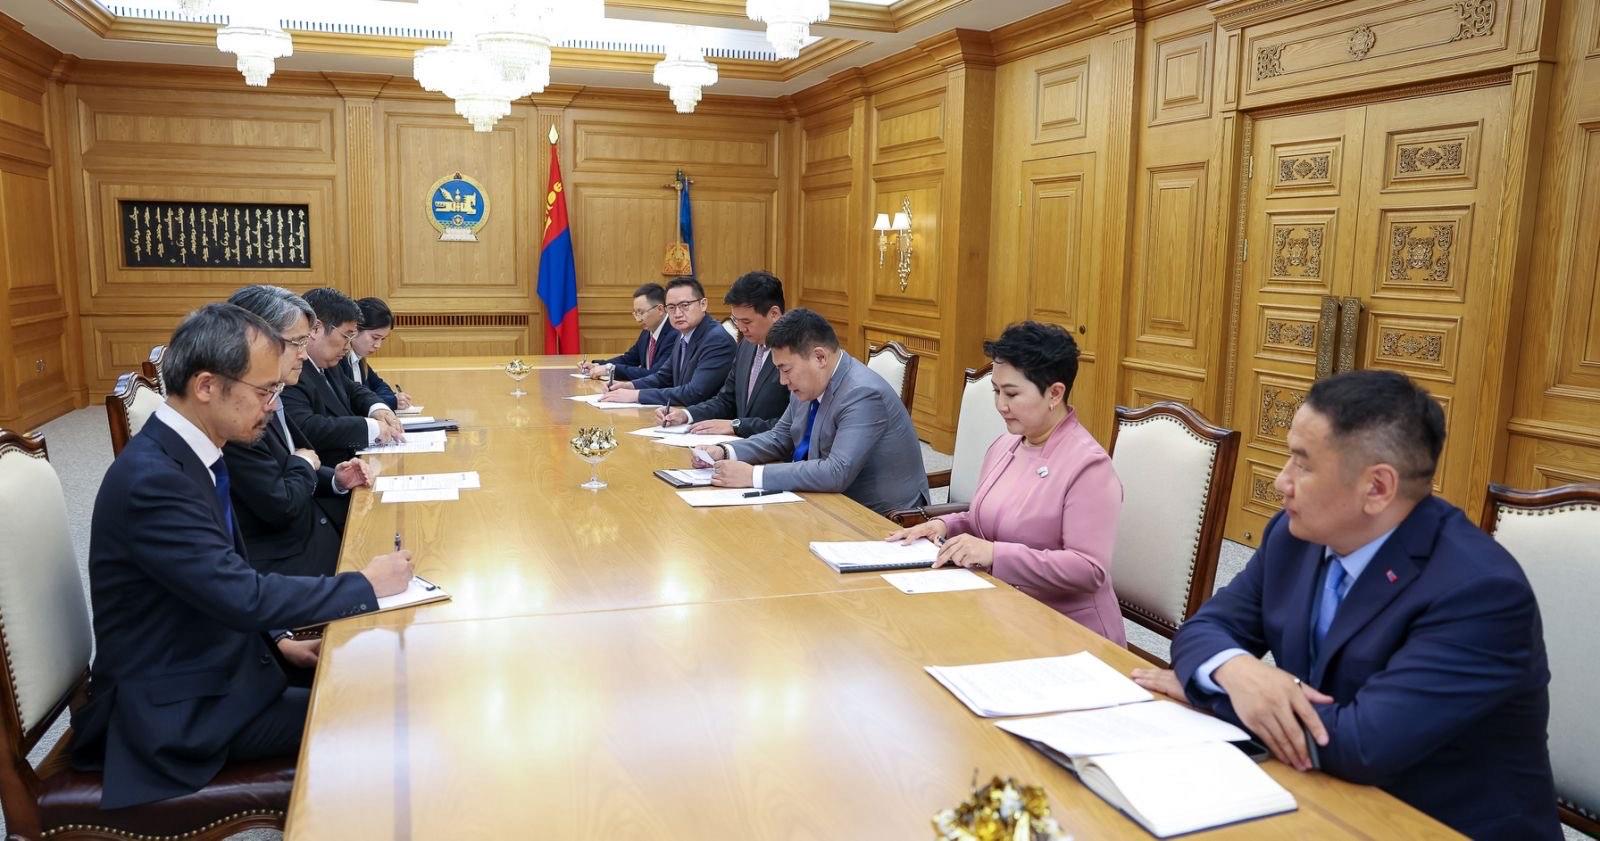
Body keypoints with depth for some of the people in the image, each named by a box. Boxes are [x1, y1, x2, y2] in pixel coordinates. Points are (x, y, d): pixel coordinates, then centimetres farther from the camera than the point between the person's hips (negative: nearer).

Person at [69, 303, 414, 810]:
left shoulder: (189, 453, 2)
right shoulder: (151, 478, -27)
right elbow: (243, 595, -30)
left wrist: (278, 640, 3)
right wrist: (365, 586, -20)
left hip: (215, 659, 8)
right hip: (175, 708, -8)